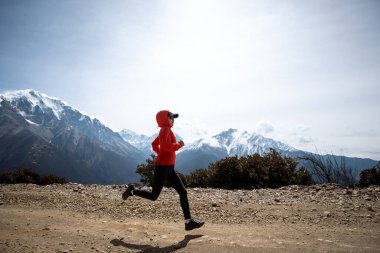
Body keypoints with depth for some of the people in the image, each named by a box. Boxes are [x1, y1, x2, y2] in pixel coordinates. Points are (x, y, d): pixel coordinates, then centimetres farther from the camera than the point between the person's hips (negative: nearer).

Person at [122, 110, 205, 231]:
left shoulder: (164, 131, 15)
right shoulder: (166, 130, -13)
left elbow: (154, 145, 26)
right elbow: (166, 146, -29)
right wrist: (179, 145, -14)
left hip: (169, 168, 10)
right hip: (162, 167, -10)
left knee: (183, 192, 4)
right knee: (154, 196, 3)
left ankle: (188, 222, 8)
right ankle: (132, 191, 24)